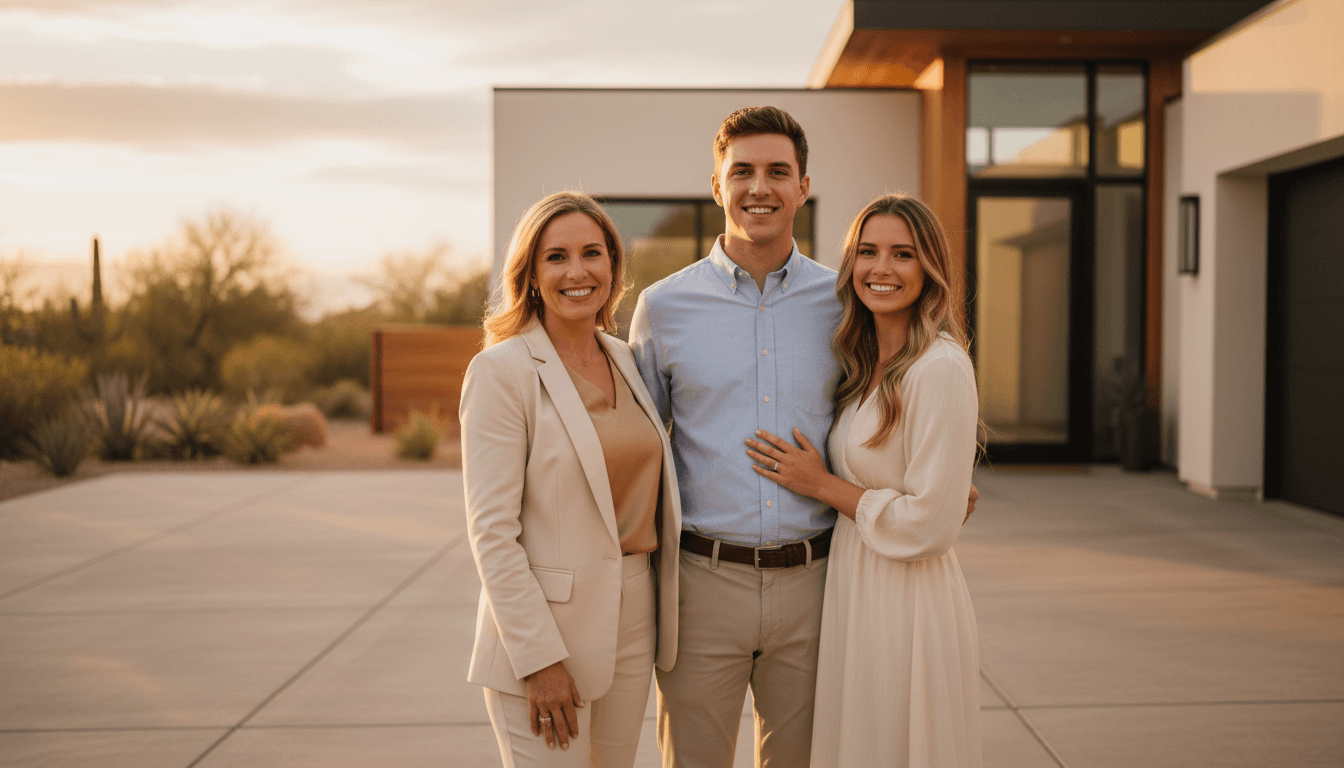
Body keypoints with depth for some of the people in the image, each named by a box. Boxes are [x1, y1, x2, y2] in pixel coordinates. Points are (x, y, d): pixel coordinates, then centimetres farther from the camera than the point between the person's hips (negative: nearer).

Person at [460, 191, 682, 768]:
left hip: (632, 623, 6)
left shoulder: (626, 359, 9)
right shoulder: (500, 370, -11)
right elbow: (491, 530, -15)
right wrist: (539, 658, -17)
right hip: (544, 624, -6)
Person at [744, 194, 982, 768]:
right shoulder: (865, 364, 9)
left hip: (907, 606, -8)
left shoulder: (940, 367, -18)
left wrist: (822, 485, -11)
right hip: (853, 591, 8)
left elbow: (930, 525, -20)